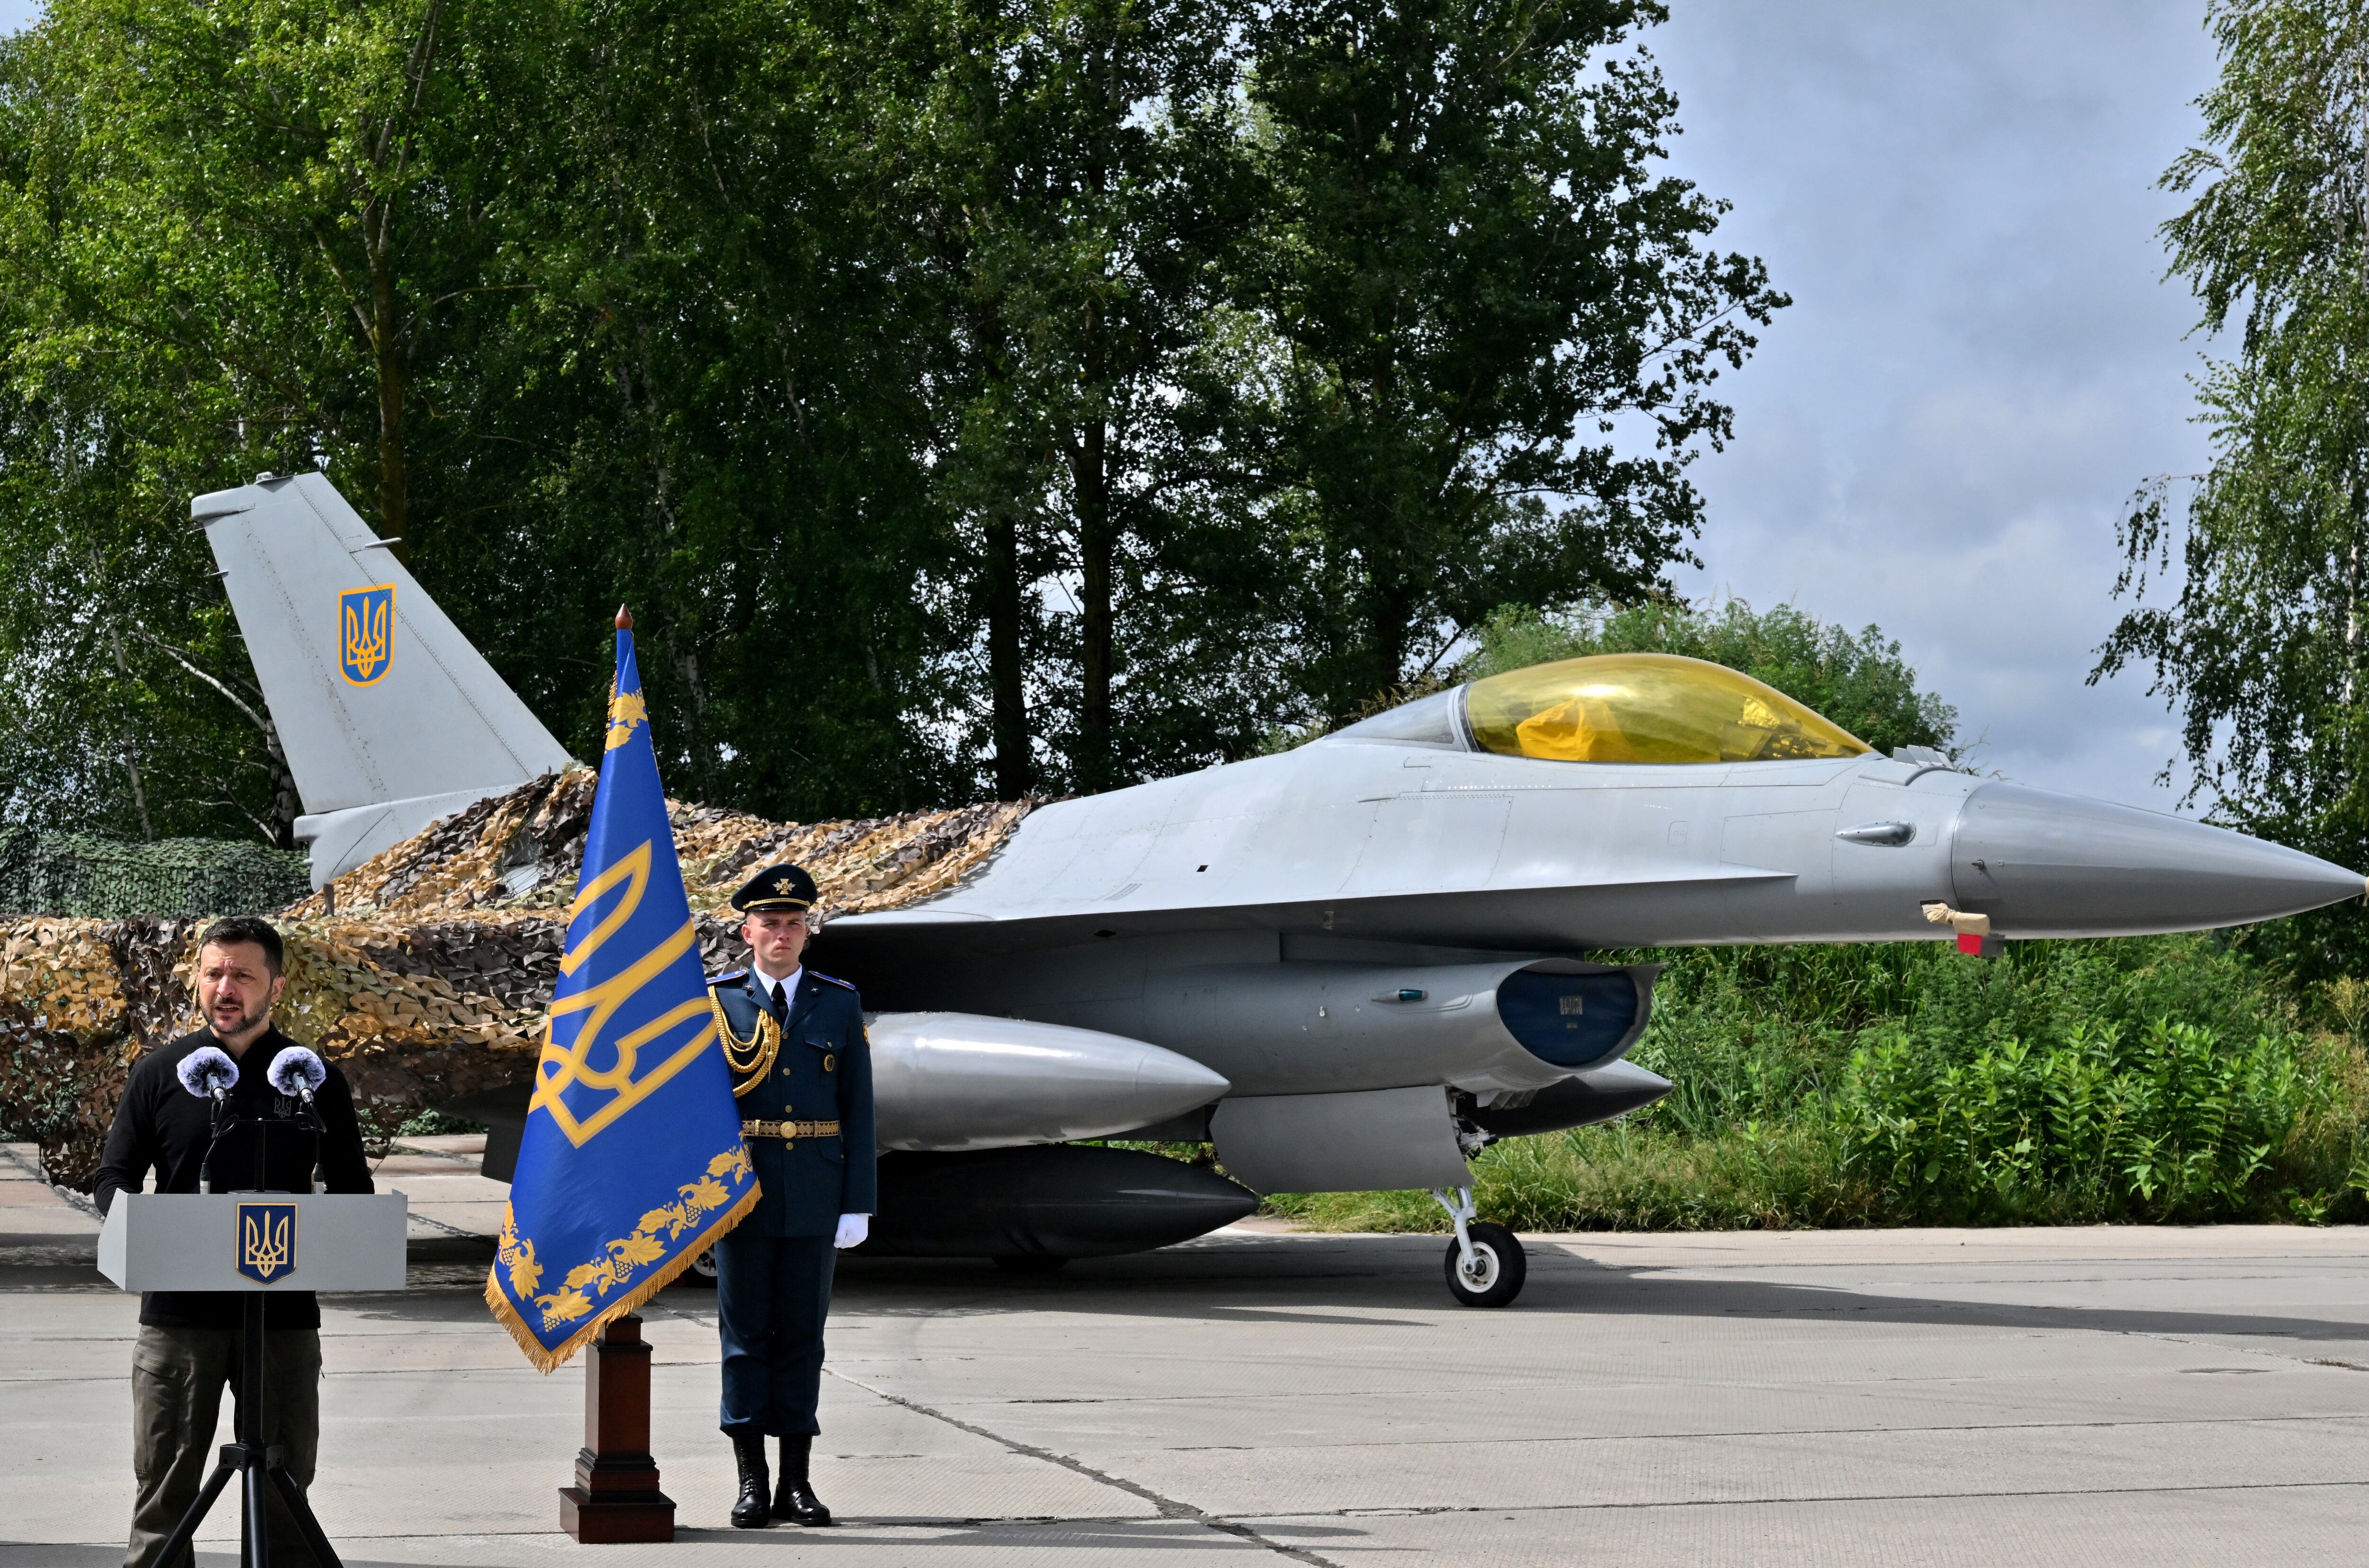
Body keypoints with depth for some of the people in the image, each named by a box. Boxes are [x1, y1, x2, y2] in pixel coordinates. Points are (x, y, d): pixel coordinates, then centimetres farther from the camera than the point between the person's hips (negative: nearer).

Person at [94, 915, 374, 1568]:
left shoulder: (314, 1080, 6)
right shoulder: (160, 1073, 6)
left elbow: (352, 1191, 10)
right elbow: (115, 1181, 9)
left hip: (284, 1311, 0)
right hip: (178, 1310, 0)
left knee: (284, 1489, 5)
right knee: (165, 1487, 1)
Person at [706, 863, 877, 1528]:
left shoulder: (839, 1003, 6)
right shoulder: (713, 1001, 3)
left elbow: (857, 1107, 5)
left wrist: (858, 1202, -1)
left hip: (815, 1193, 1)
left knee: (803, 1335, 5)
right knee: (745, 1334, 2)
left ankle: (797, 1481, 10)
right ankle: (751, 1480, 7)